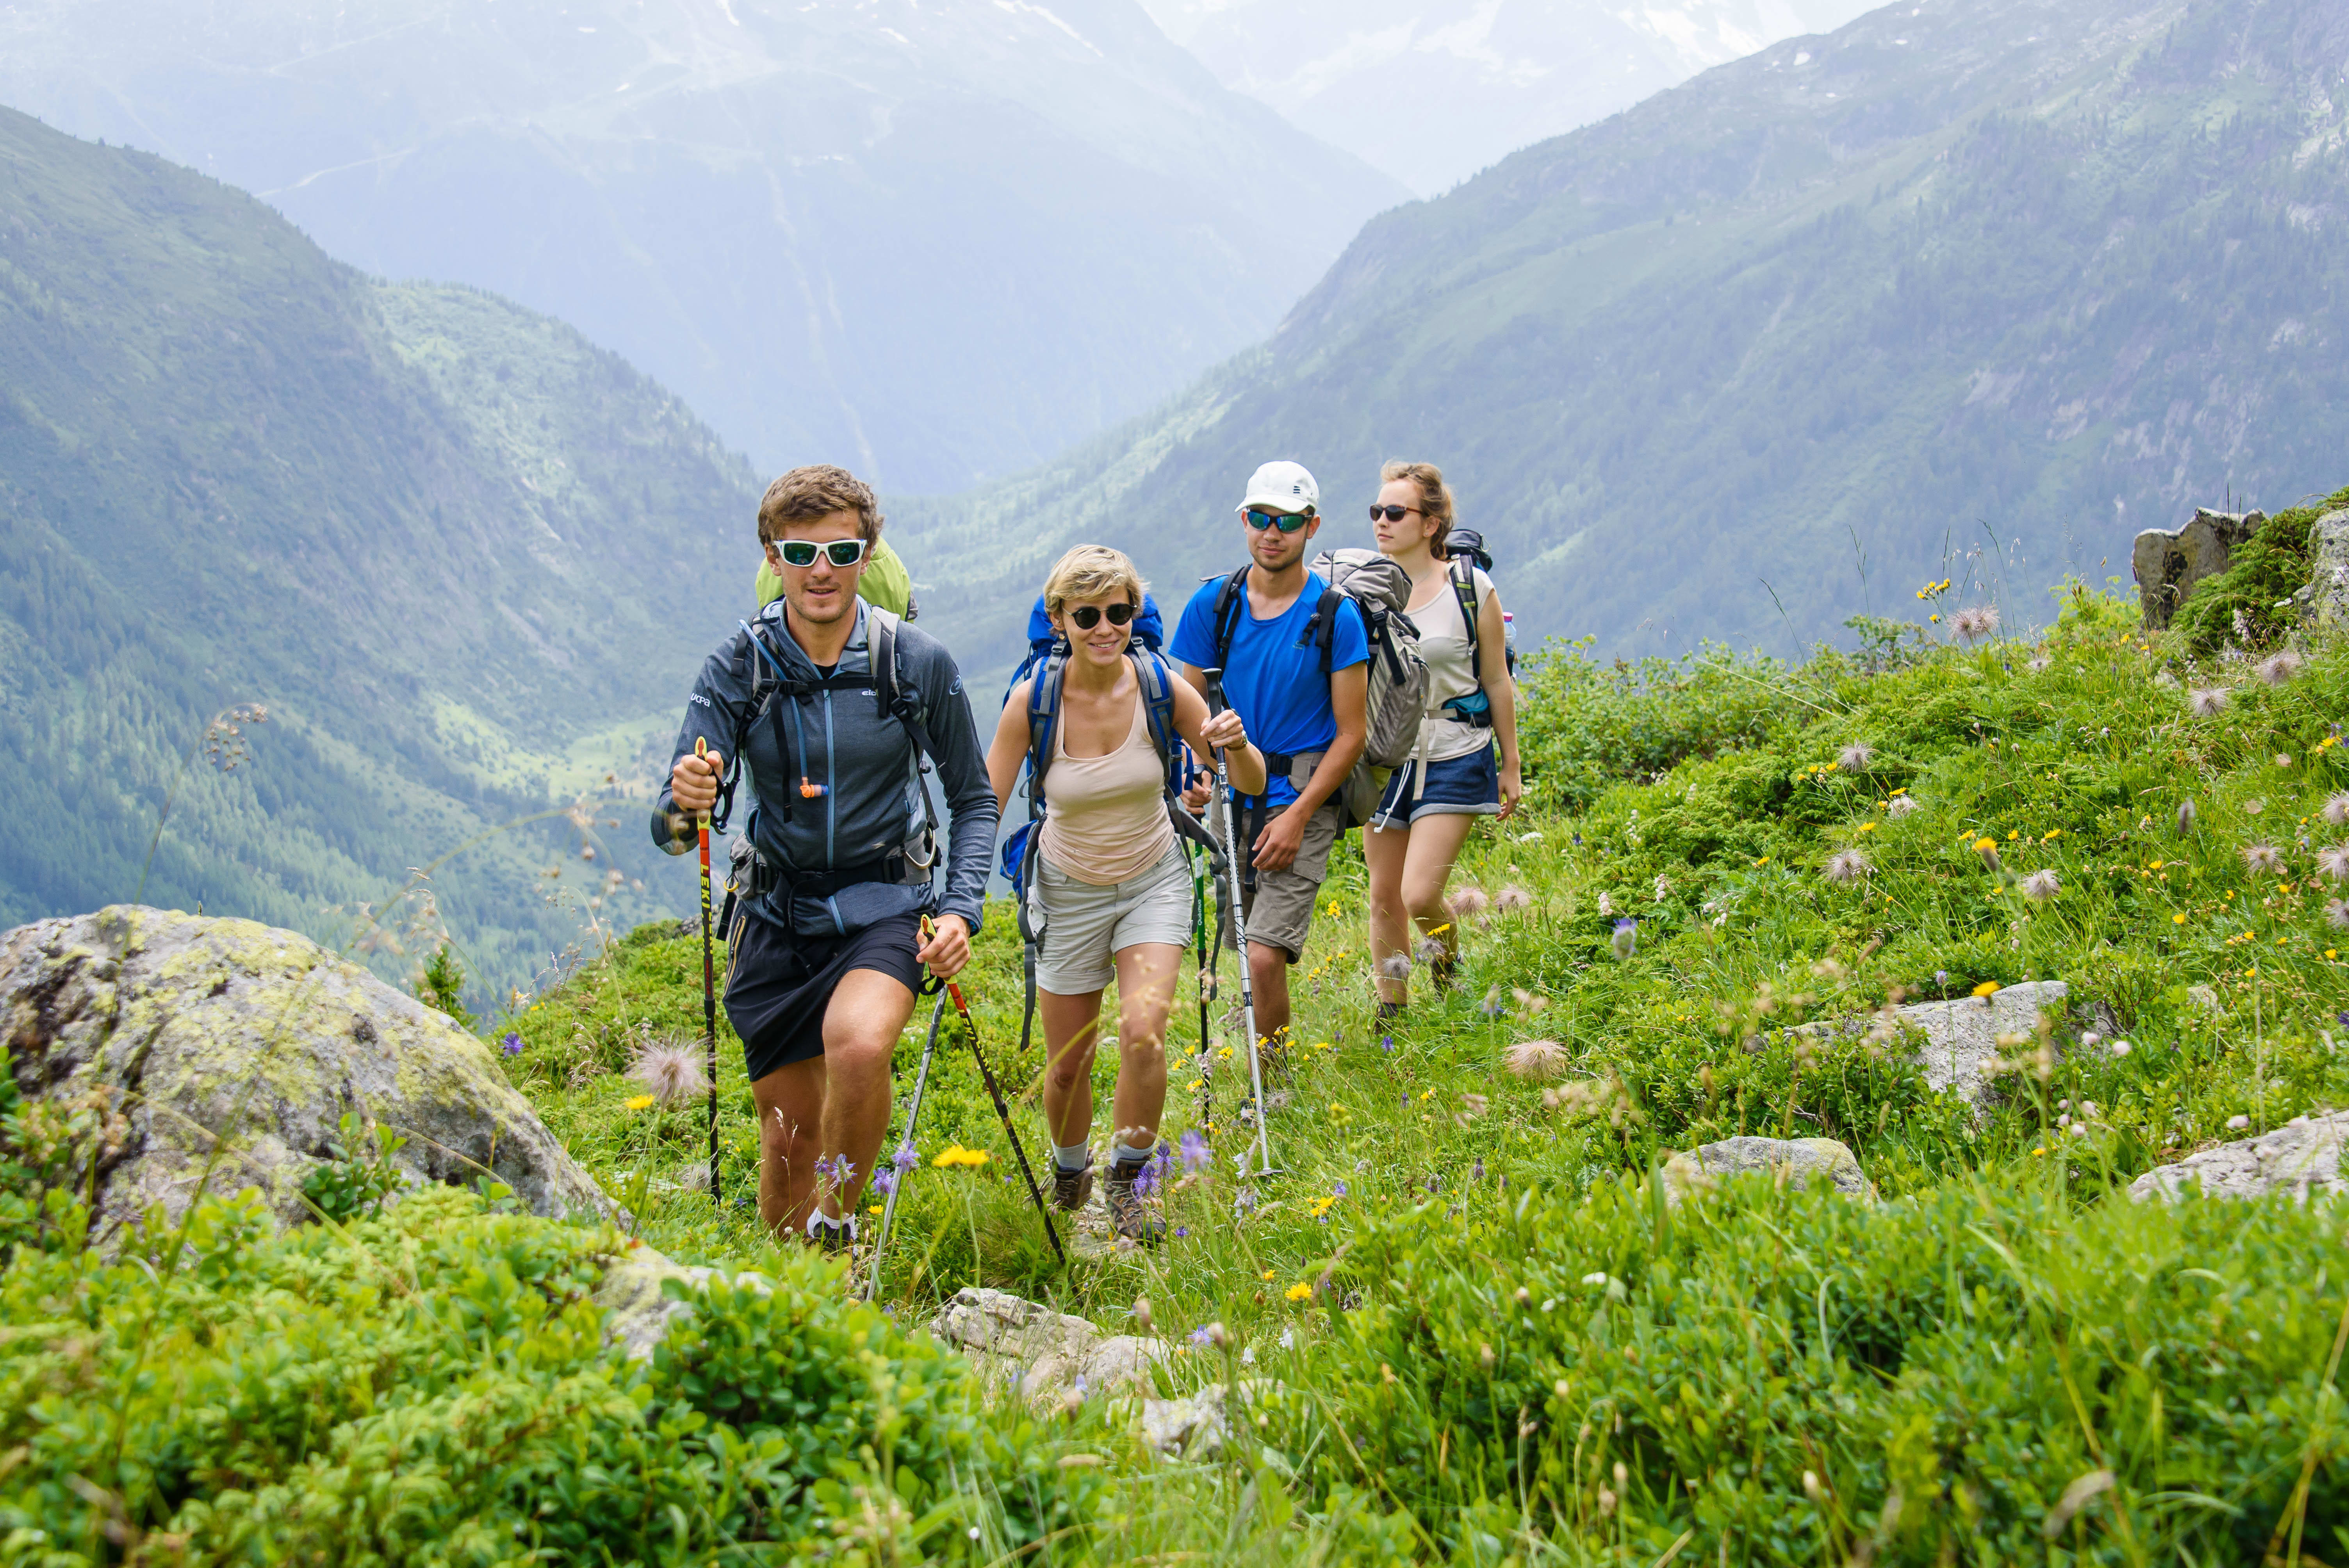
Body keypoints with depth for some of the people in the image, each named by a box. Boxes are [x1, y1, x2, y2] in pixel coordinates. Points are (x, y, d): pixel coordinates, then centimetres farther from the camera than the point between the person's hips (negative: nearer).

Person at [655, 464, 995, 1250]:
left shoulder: (919, 663, -7)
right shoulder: (739, 665, -7)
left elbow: (975, 799, 5)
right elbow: (669, 827, -11)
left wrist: (962, 907, -10)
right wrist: (684, 802, -36)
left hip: (885, 905, -2)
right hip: (777, 913, 2)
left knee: (859, 1045, -32)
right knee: (790, 1134, 4)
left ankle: (836, 1227, -9)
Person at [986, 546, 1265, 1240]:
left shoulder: (1161, 686, -16)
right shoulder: (1032, 701, -18)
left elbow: (1253, 784, -8)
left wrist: (1236, 747, -31)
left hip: (1154, 882, 0)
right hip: (1070, 891, 0)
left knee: (1143, 1033, -21)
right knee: (1067, 1065, 6)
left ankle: (1127, 1186, 2)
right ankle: (1068, 1180, 37)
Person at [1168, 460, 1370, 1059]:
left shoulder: (1336, 616, -8)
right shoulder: (1212, 604, 1)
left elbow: (1351, 734, -5)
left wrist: (1297, 816, -13)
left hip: (1303, 800, -4)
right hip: (1231, 795, 4)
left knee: (1265, 956, -16)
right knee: (1242, 950, 12)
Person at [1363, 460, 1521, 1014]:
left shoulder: (1470, 588, -7)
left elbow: (1497, 682, 1)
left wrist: (1511, 768, 4)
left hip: (1453, 759, -4)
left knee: (1419, 896, -13)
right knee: (1384, 896, 6)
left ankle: (1449, 952, 21)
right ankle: (1391, 1014, 22)